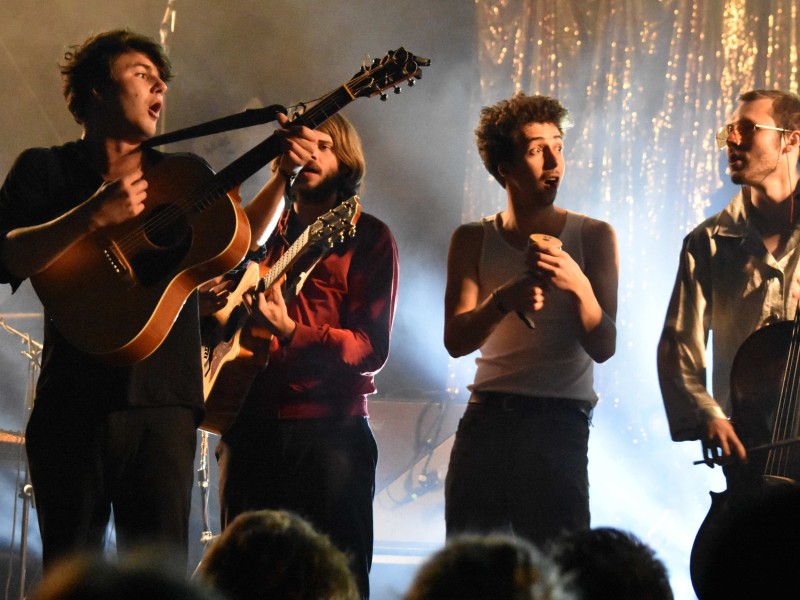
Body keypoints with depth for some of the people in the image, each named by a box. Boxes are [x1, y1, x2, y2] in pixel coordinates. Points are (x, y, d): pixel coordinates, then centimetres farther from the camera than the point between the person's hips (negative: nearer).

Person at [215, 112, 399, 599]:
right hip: (251, 426, 5)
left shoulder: (367, 239, 2)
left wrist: (290, 332, -23)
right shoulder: (267, 229, 17)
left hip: (329, 429, -5)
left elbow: (372, 348, -8)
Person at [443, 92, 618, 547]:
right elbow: (456, 340, -2)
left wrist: (578, 285, -20)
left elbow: (603, 347, -2)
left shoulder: (593, 237, 4)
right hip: (486, 418, 2)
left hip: (559, 422, -2)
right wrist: (504, 300, -21)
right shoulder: (474, 240, 9)